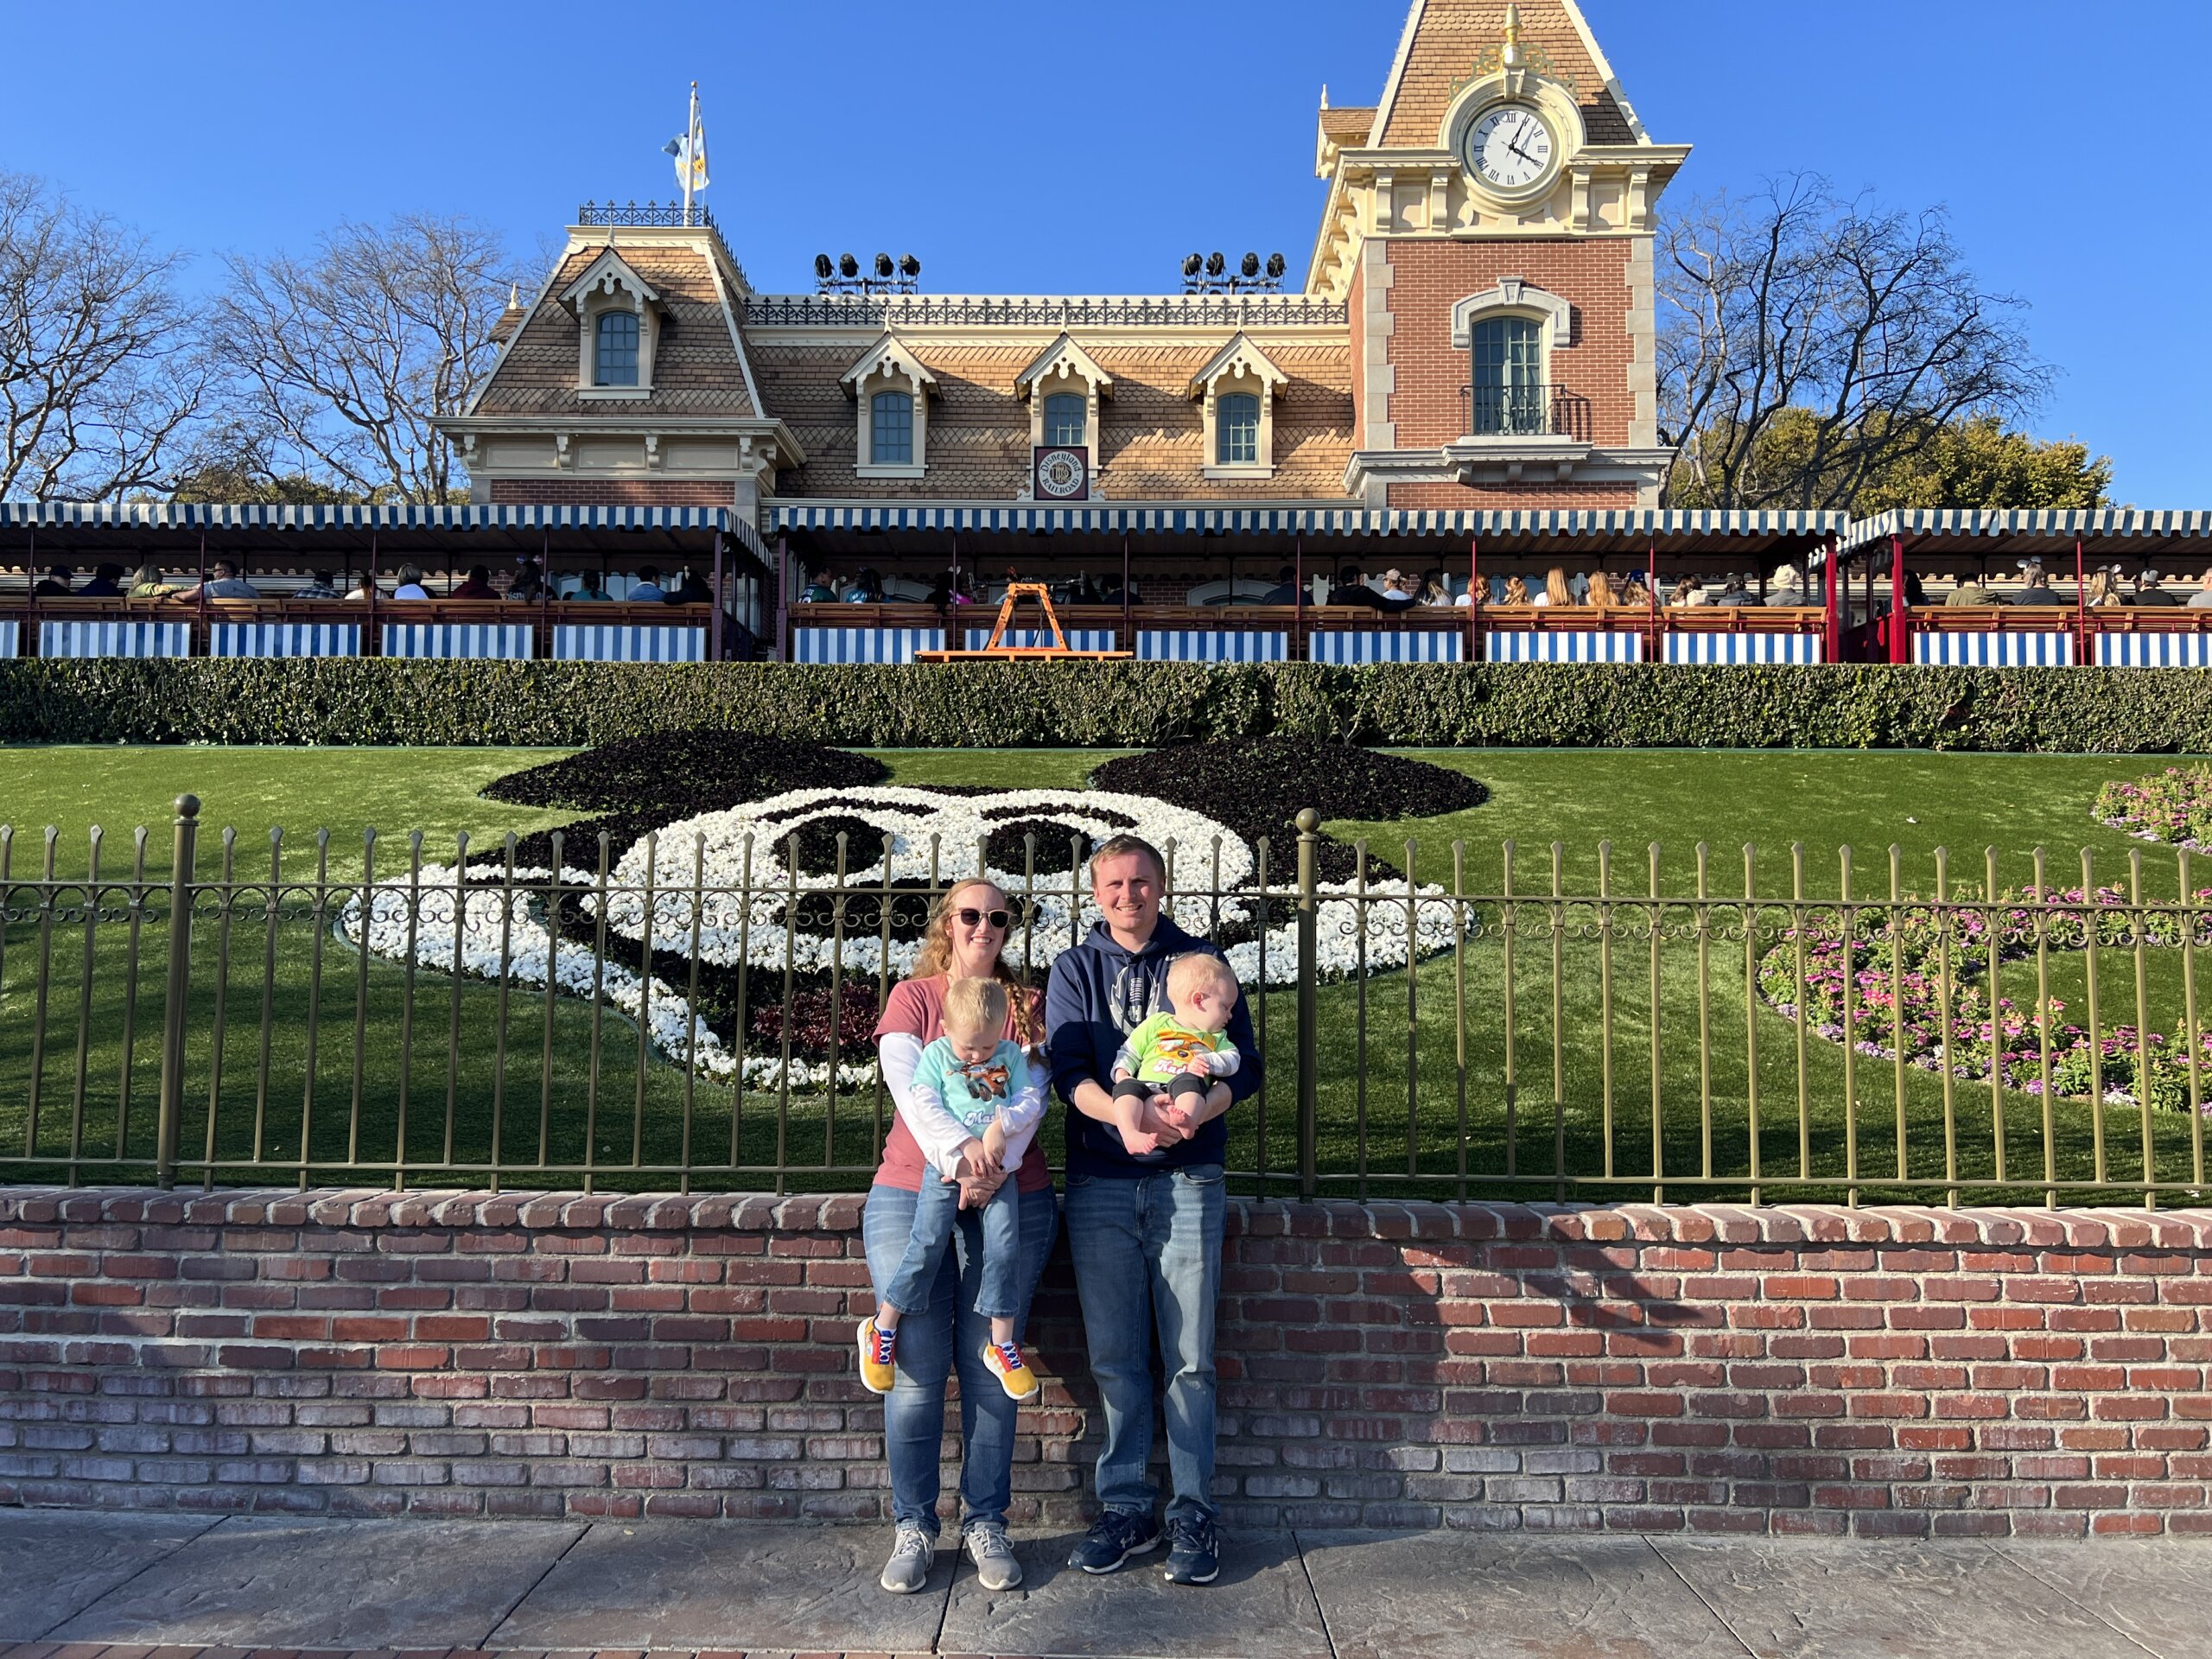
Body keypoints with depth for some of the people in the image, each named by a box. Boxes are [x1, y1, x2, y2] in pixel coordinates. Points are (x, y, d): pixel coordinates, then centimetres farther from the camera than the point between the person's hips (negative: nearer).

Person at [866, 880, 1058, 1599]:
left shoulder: (1026, 1005, 10)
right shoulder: (912, 997, 7)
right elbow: (907, 1084, -8)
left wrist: (998, 1163, -20)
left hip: (1013, 1201, 1)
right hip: (911, 1197, -1)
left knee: (989, 1366, 3)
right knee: (918, 1367, -1)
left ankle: (986, 1523, 16)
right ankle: (912, 1528, 13)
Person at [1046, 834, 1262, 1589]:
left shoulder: (1202, 962, 9)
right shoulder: (1074, 969, 10)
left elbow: (1247, 1064, 1)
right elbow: (1068, 1069, -3)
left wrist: (1197, 1110, -19)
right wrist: (1126, 1116, -23)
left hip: (1187, 1178, -1)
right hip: (1100, 1181, 1)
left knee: (1189, 1357, 0)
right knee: (1115, 1356, 5)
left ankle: (1192, 1513, 11)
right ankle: (1125, 1505, 17)